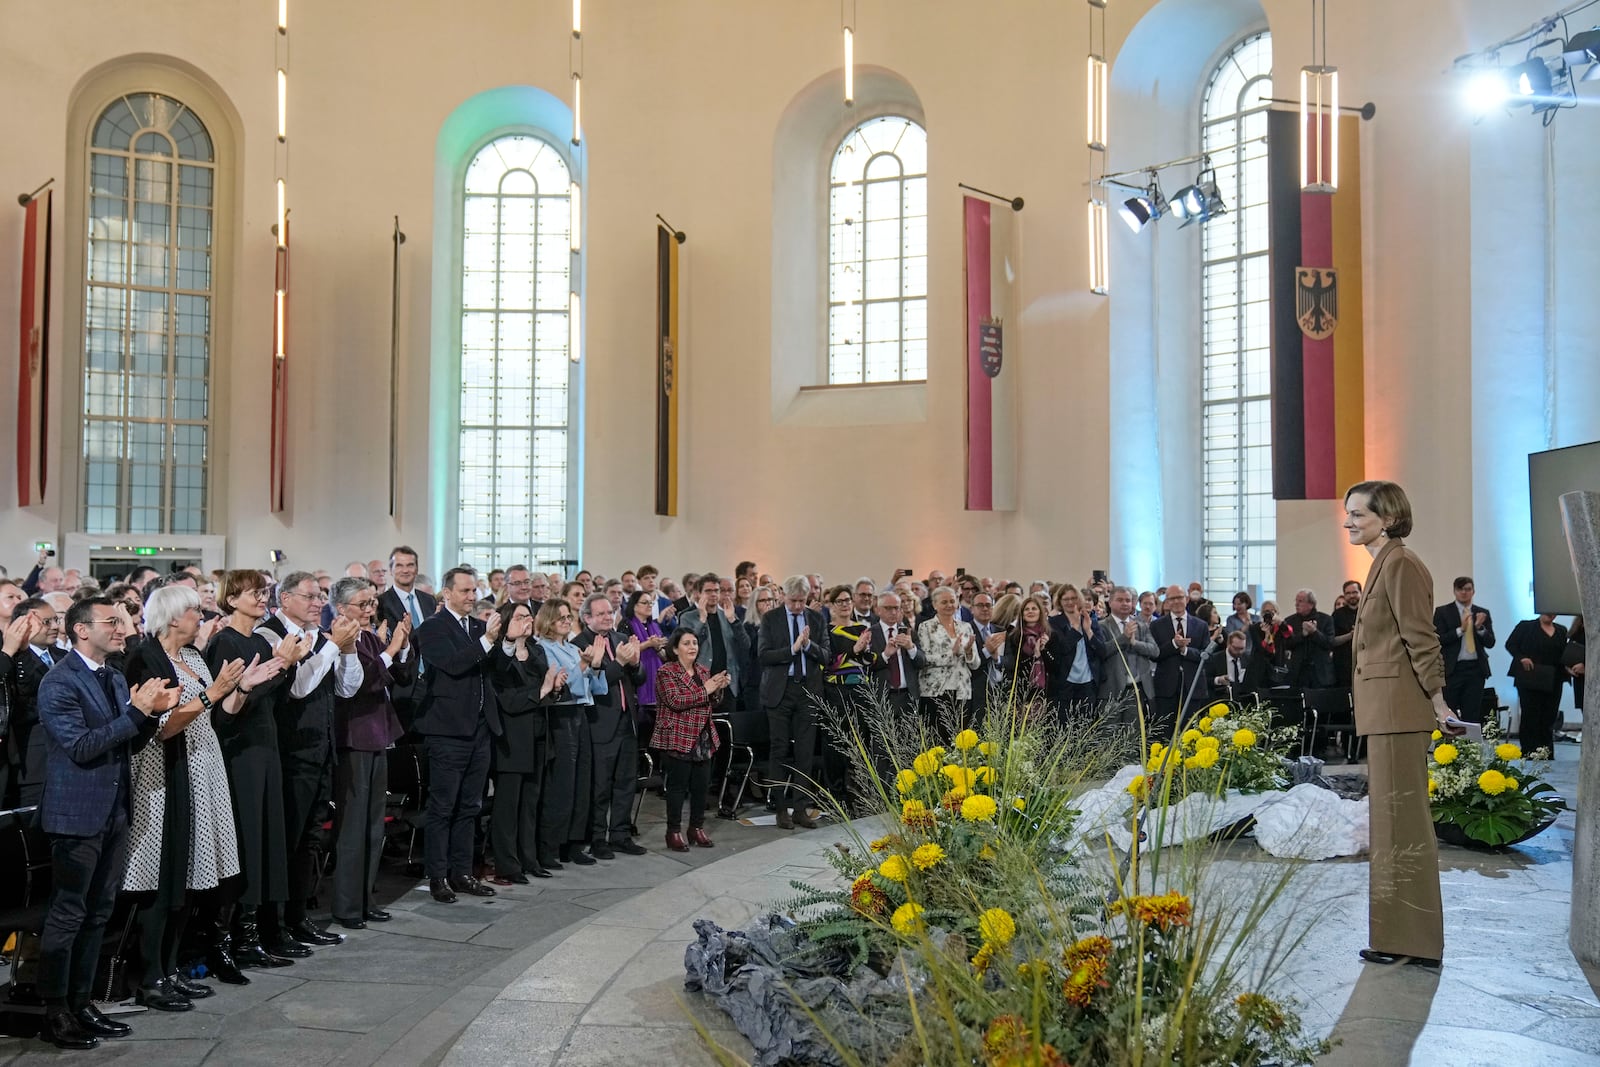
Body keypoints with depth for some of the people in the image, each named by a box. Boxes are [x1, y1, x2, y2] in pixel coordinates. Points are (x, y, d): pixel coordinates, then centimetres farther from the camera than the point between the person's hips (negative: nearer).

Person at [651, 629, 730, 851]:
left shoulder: (703, 670, 14)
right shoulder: (666, 672, -8)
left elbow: (713, 703, 17)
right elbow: (676, 701, -20)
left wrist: (720, 688, -4)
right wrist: (705, 689, -20)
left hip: (703, 738, 7)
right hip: (678, 738, -6)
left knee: (702, 784, 8)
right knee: (678, 785, -2)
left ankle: (697, 827, 21)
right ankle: (674, 831, 6)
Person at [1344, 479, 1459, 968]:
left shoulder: (1400, 564, -13)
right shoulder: (1383, 564, 17)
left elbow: (1421, 640, -17)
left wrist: (1439, 706, -18)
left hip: (1398, 708, -10)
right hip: (1383, 709, 10)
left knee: (1401, 819, -4)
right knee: (1394, 820, 14)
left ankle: (1409, 940, 4)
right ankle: (1399, 938, 23)